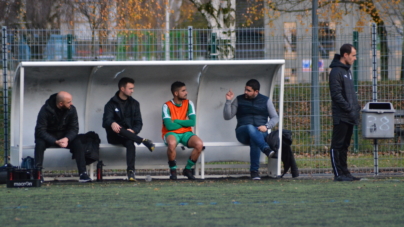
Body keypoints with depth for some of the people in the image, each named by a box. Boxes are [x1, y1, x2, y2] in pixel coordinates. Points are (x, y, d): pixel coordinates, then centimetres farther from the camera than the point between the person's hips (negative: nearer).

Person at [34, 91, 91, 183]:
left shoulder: (71, 109, -9)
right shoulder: (46, 110, -20)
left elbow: (74, 128, -7)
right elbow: (40, 131, -23)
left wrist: (67, 139, -30)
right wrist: (56, 142, -35)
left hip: (65, 136, 3)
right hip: (49, 137, -3)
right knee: (40, 143, -34)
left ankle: (83, 174, -25)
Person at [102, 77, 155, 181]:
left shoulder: (134, 103, 15)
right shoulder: (111, 104, 6)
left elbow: (138, 123, 6)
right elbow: (106, 121, -12)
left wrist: (133, 130, -18)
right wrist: (112, 124, -38)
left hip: (128, 135, 1)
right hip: (114, 137, -1)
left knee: (130, 143, -36)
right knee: (115, 128, -37)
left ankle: (131, 171, -48)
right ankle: (143, 141, -43)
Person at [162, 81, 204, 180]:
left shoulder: (189, 104, 4)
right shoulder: (167, 106, -7)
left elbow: (192, 122, -7)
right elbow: (169, 126, -17)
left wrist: (176, 121, -10)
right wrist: (184, 122, -5)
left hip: (186, 133, 4)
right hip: (171, 133, -4)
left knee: (199, 144, -27)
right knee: (172, 143, -40)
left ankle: (188, 169, -3)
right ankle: (173, 170, -15)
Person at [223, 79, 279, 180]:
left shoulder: (265, 101, 13)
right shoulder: (239, 100, 12)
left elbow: (275, 118, 11)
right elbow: (227, 116, 8)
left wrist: (266, 126, -9)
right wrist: (228, 101, -6)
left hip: (260, 133, 0)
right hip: (242, 132, 0)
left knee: (254, 139, -39)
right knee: (250, 128, -39)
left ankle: (254, 171, -42)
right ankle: (267, 149, -60)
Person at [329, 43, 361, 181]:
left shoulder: (347, 71, 19)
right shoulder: (336, 72, -11)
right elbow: (336, 94, -18)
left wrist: (356, 107, 12)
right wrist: (349, 108, -20)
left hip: (350, 117, 9)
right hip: (340, 117, -9)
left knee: (344, 145, 12)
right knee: (337, 146, -5)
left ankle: (344, 172, 15)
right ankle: (338, 174, -5)